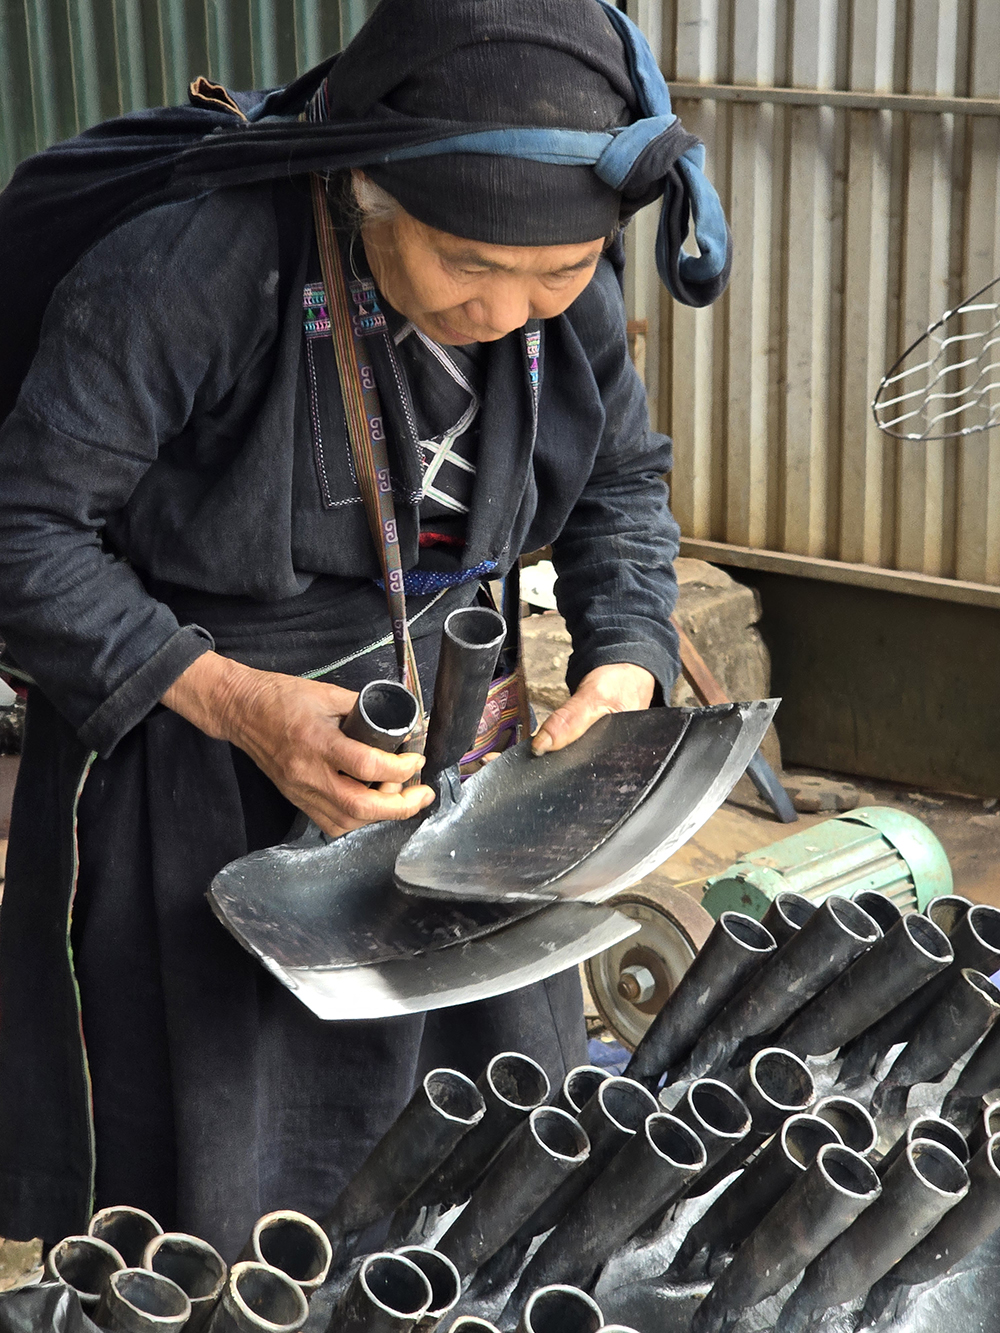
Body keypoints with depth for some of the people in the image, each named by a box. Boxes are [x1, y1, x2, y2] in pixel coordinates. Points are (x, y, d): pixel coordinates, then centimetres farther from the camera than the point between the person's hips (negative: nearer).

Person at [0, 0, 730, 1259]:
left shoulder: (571, 298, -10)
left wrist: (625, 661, -8)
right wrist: (234, 701, -31)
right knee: (211, 1210, 3)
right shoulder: (185, 275, -30)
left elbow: (621, 480, 9)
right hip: (186, 741, -5)